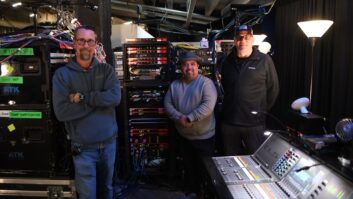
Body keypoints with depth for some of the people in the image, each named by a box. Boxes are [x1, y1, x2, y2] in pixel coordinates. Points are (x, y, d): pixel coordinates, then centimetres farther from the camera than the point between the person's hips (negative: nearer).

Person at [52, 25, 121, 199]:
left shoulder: (106, 69, 1)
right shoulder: (62, 74, -6)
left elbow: (115, 97, -15)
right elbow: (61, 112, -17)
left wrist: (82, 97, -18)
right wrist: (100, 100, -16)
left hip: (109, 142, 3)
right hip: (83, 147, -2)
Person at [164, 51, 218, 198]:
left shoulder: (206, 83, -12)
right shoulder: (174, 85, 5)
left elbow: (208, 105, -23)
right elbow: (167, 104, 2)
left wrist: (189, 118, -25)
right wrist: (179, 117, -16)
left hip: (204, 136, -5)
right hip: (183, 136, 5)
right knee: (188, 167, 20)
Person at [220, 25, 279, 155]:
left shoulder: (264, 60, -6)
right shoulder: (228, 61, 7)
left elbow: (273, 89, 1)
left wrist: (262, 110, 4)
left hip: (254, 123, -4)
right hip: (229, 122, 4)